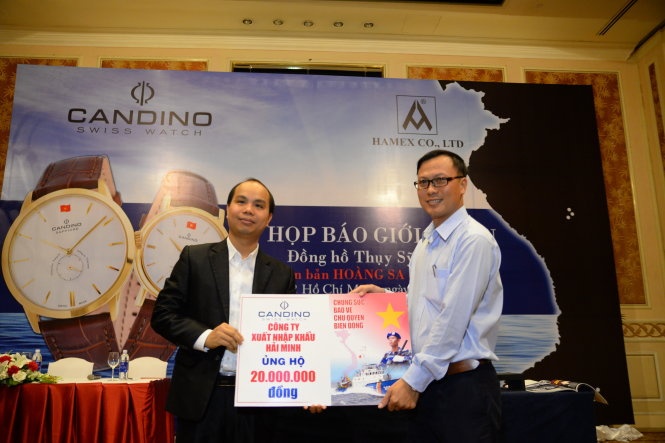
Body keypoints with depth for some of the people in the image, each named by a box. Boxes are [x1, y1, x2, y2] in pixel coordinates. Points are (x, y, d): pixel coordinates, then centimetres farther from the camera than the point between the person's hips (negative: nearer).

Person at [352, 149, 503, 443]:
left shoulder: (474, 240, -14)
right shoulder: (425, 242, 13)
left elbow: (453, 319, -19)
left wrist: (412, 380, -17)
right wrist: (384, 296, 4)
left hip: (464, 385, -7)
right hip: (426, 384, 7)